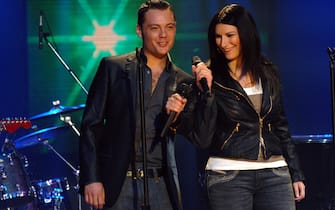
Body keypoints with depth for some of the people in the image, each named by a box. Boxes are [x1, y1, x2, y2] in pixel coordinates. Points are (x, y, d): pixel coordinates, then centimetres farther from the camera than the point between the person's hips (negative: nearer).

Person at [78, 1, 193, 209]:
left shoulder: (183, 82, 9)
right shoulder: (113, 67, 2)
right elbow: (91, 125, 0)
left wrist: (176, 115, -14)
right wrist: (91, 179, -8)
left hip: (161, 188, 3)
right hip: (118, 184, -2)